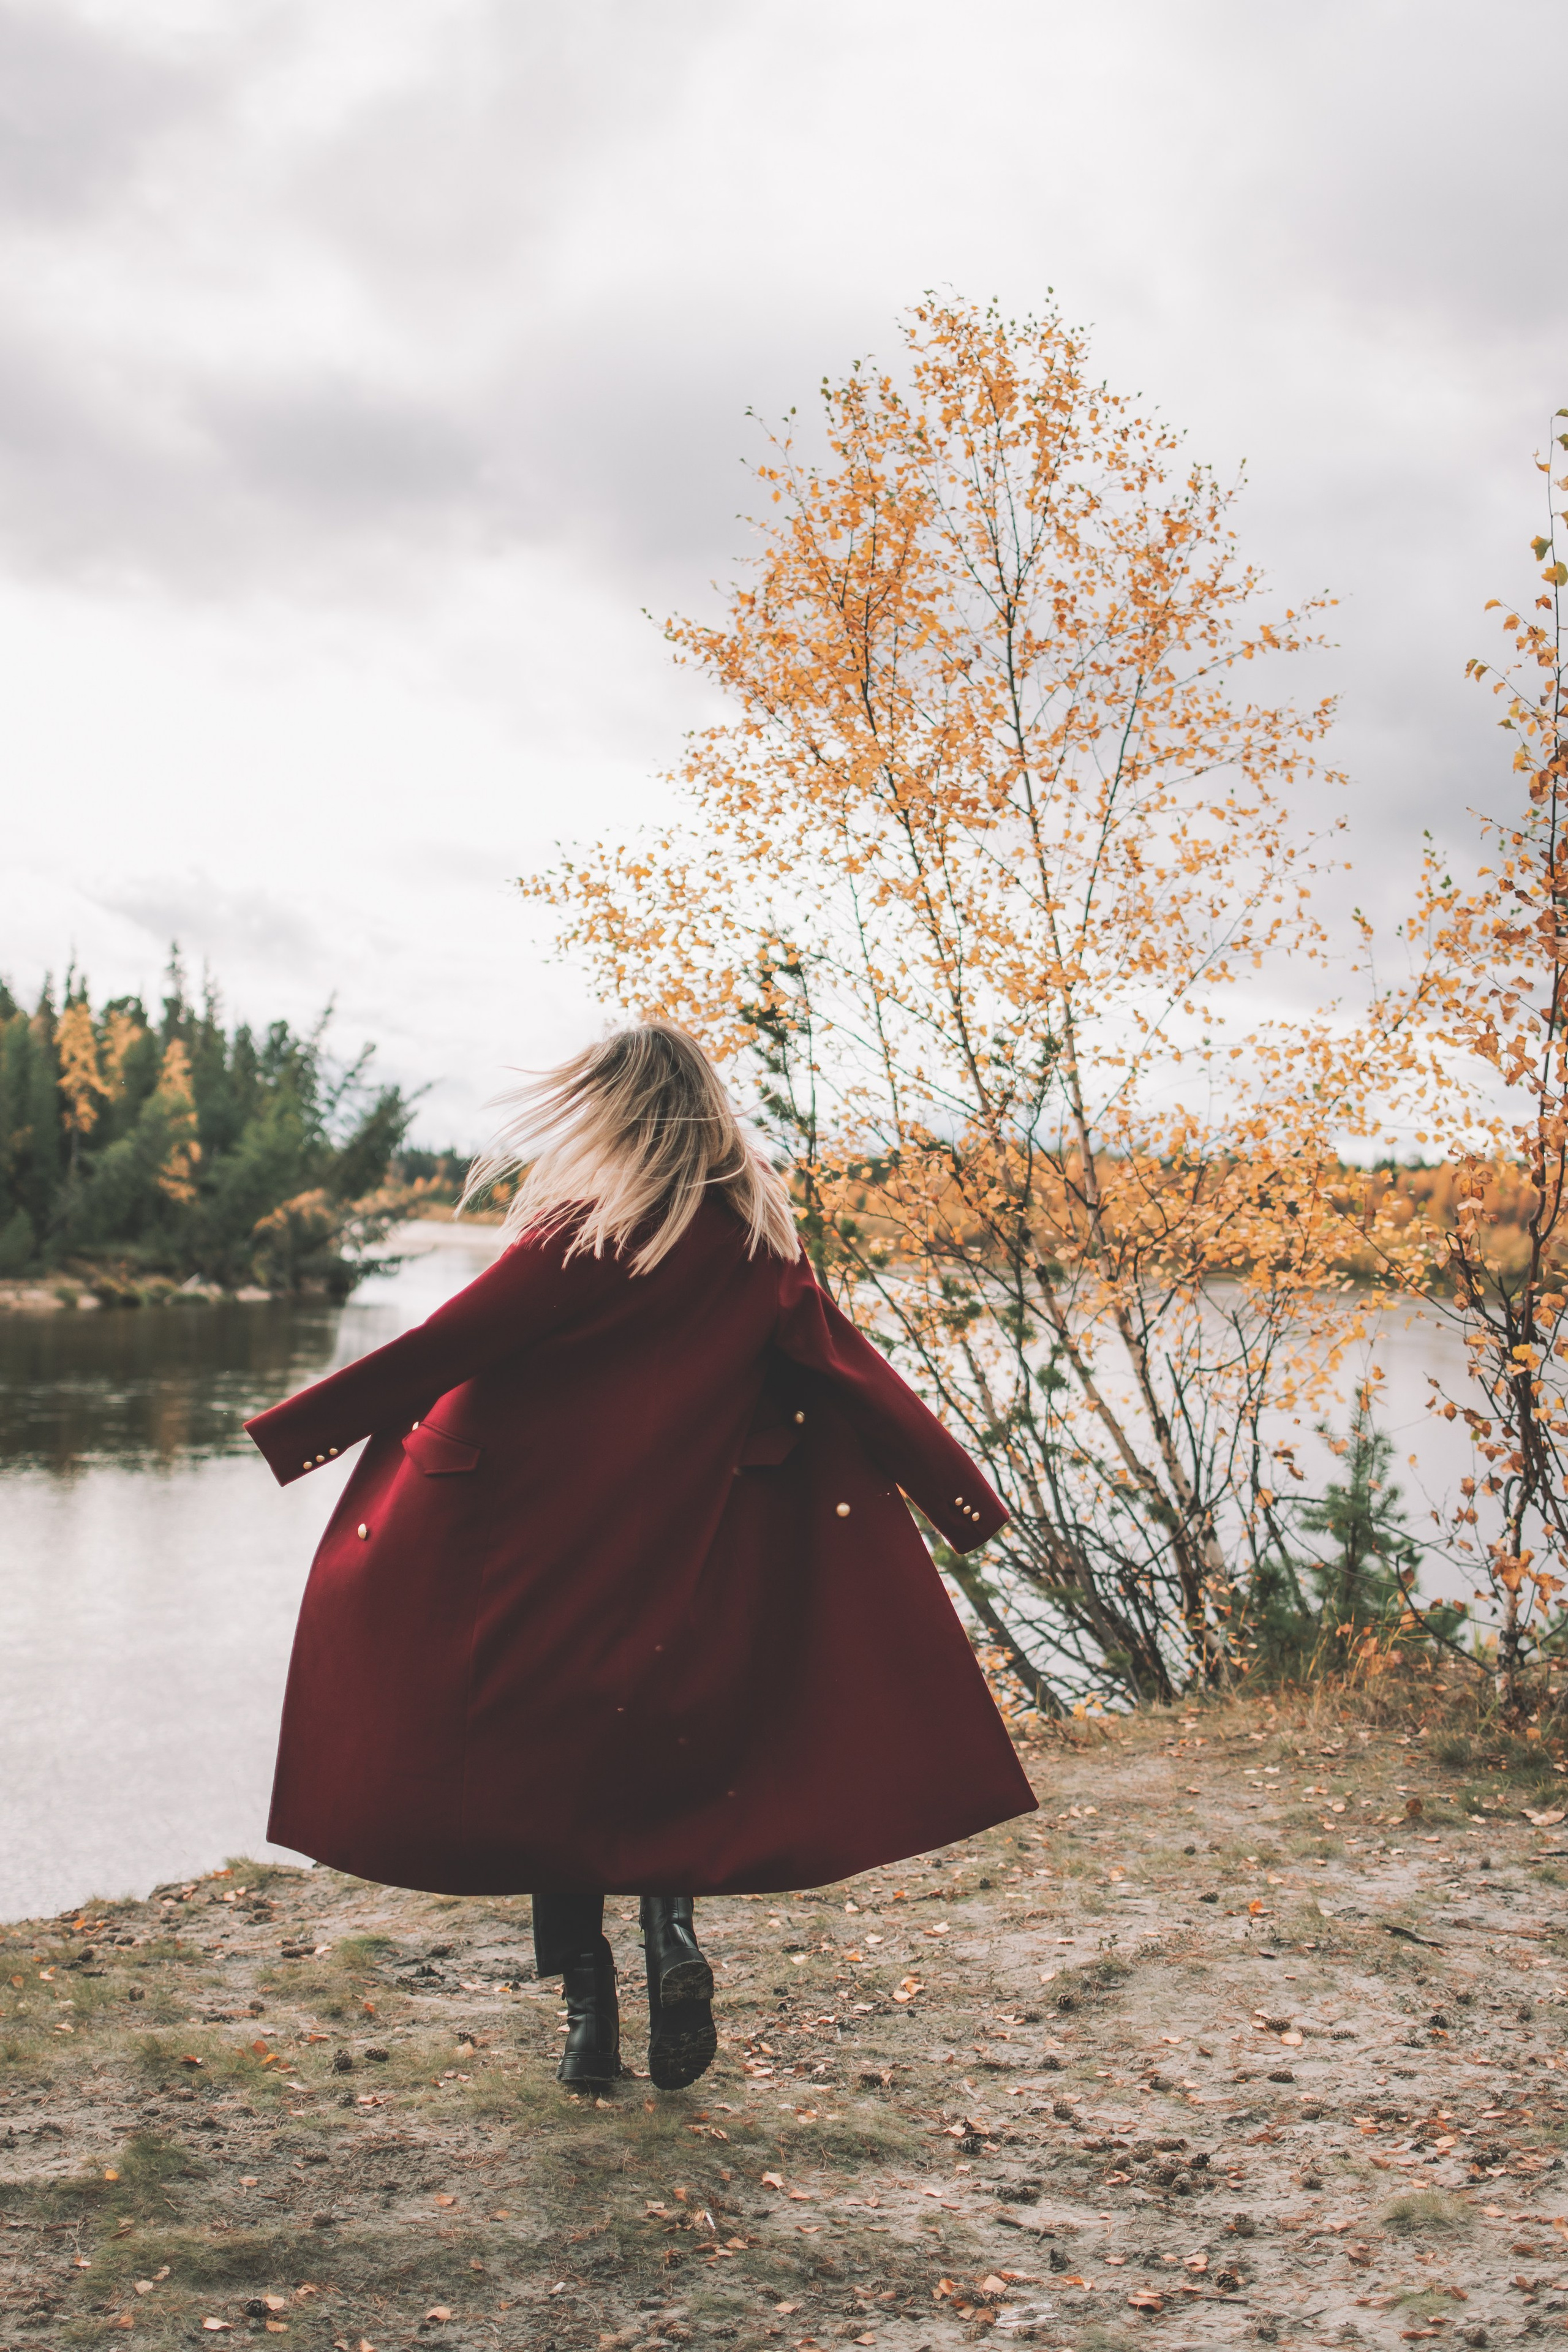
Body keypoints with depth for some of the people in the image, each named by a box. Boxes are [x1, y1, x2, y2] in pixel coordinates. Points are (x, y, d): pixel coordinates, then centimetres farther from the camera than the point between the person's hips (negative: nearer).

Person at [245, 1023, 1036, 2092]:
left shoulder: (583, 1234, -11)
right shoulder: (757, 1242, 0)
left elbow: (453, 1341, -10)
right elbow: (852, 1372, 3)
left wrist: (305, 1429, -2)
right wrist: (960, 1492, 10)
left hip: (551, 1552, -3)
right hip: (689, 1567, 4)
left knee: (552, 1762, 10)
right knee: (668, 1754, 19)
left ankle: (589, 2002, 9)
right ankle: (674, 1928, -4)